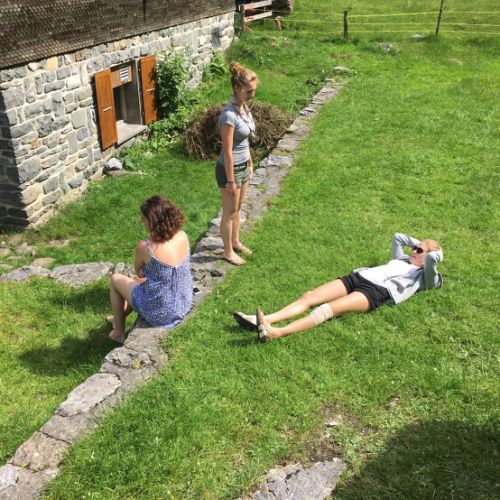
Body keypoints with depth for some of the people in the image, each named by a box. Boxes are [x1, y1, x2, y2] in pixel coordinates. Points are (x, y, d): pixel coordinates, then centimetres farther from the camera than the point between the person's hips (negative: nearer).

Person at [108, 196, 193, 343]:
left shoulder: (145, 247, -28)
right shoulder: (183, 237, -12)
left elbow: (138, 271, -5)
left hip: (159, 314, -6)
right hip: (183, 307, 6)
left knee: (115, 279, 18)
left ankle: (119, 332, 34)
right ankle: (121, 316, 56)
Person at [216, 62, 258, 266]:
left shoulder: (244, 107, 1)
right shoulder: (229, 115, -26)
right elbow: (227, 152, -23)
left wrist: (250, 164, 18)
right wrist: (231, 181, -19)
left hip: (244, 166, 8)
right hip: (230, 168, -8)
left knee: (237, 208, 23)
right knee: (229, 212, 8)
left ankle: (235, 242, 41)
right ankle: (228, 252, 25)